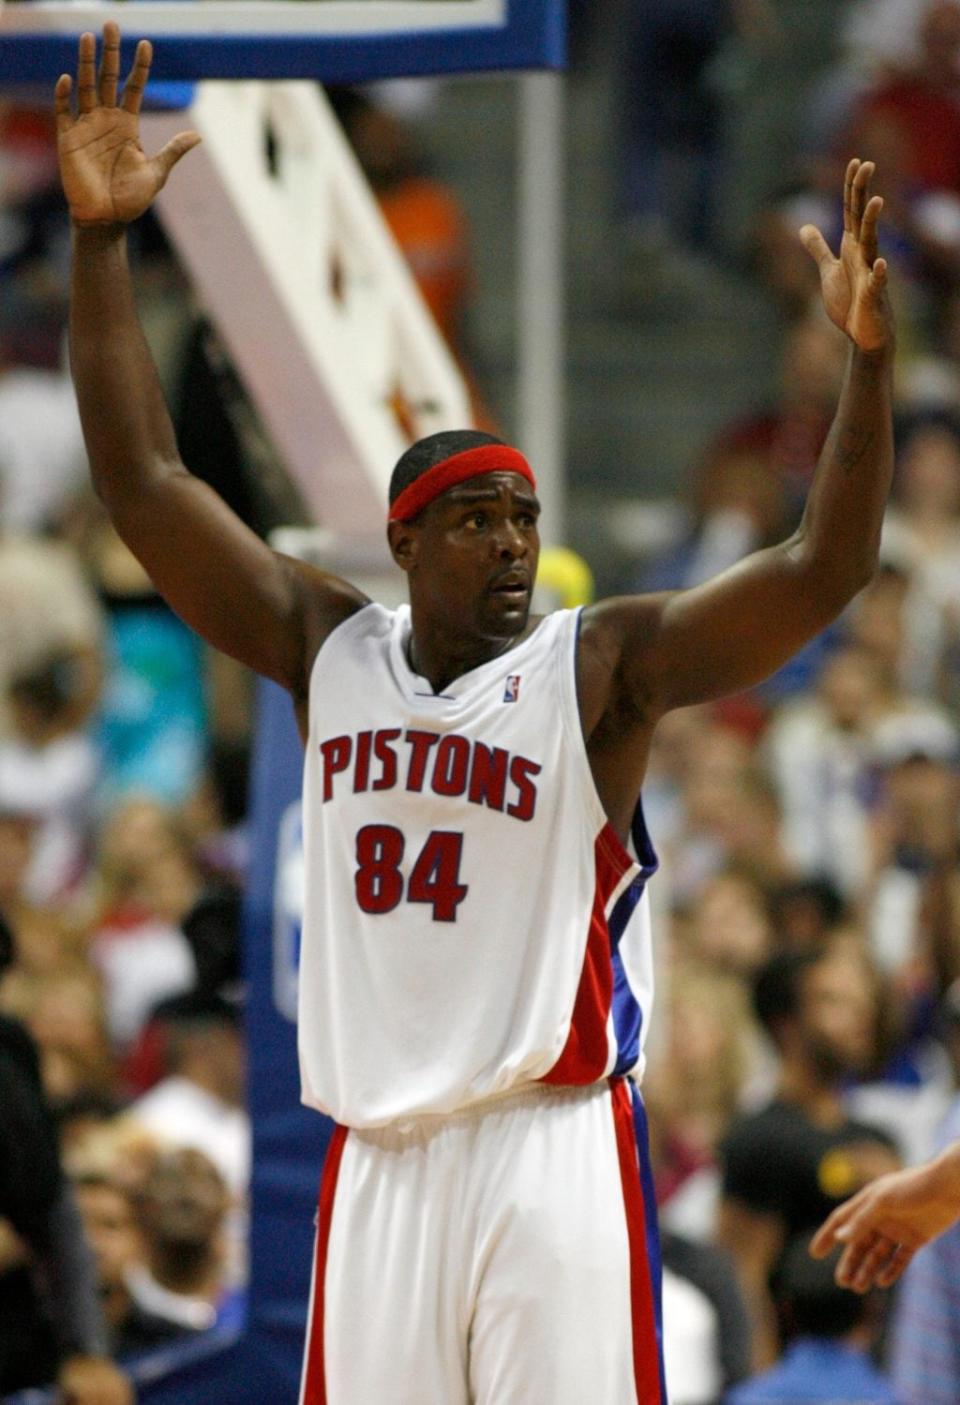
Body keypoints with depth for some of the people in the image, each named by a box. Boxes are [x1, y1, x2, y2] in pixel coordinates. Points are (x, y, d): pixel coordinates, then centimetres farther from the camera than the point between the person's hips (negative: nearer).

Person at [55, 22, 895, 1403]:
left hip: (555, 1147, -4)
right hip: (378, 1160, 4)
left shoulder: (604, 668, -2)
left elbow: (822, 570, -12)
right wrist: (100, 241, 1)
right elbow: (146, 487, 7)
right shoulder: (328, 650, 9)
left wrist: (867, 357, -25)